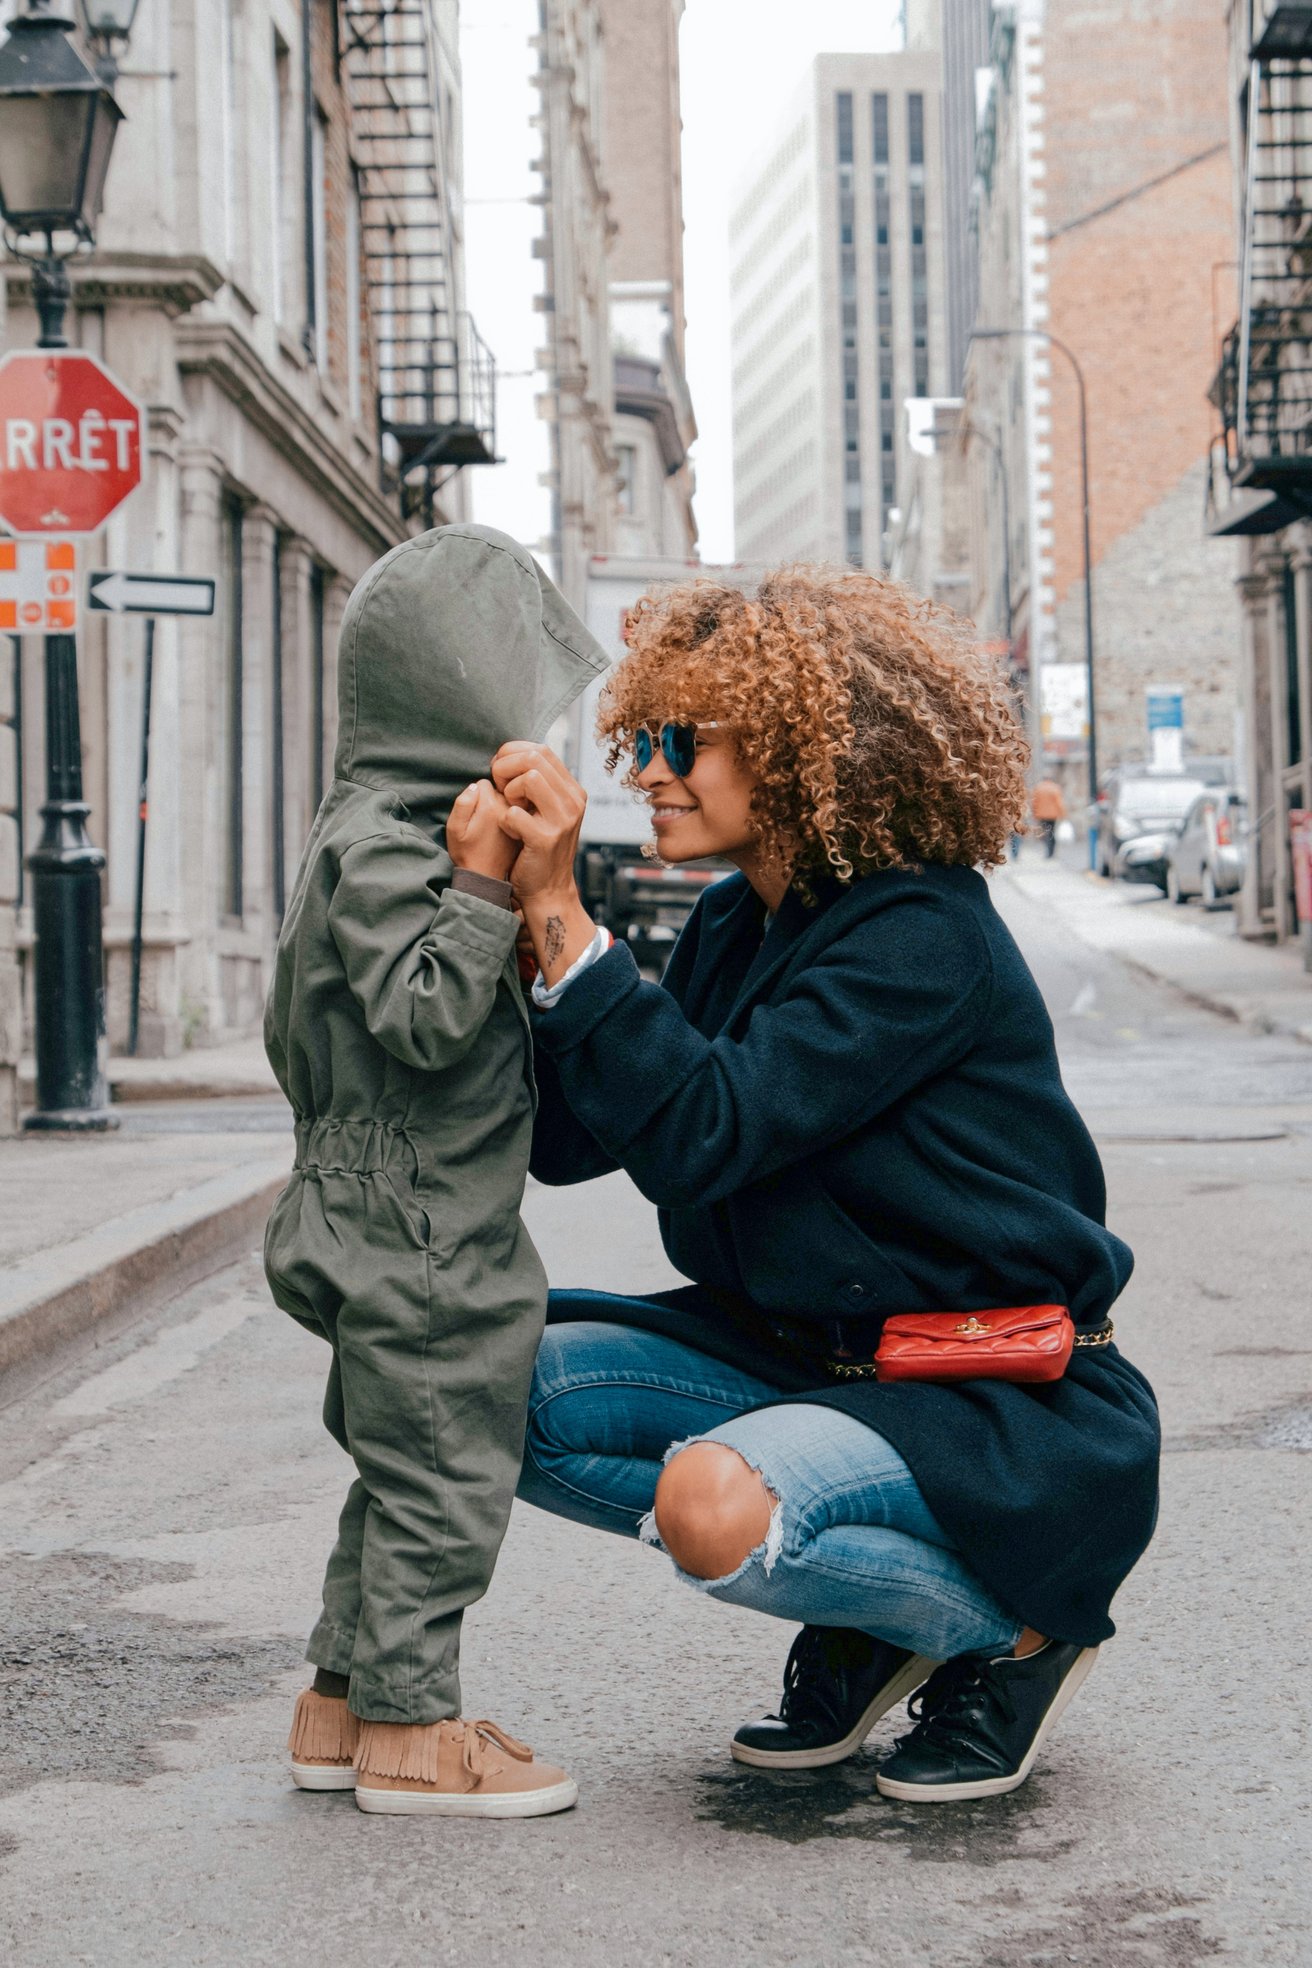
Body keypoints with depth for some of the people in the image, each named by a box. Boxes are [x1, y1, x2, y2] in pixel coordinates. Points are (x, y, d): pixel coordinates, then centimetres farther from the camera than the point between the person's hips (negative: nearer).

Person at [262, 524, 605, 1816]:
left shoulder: (383, 834, 14)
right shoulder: (378, 845, -18)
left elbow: (291, 1037, 19)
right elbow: (424, 1019, -26)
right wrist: (482, 885, -28)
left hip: (400, 1224, 11)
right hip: (417, 1233, -11)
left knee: (404, 1471, 17)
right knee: (441, 1473, -2)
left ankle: (343, 1703, 25)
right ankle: (407, 1727, 7)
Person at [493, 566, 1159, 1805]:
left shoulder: (923, 936, -20)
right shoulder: (731, 927, 6)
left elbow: (703, 1133, -29)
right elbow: (566, 1141, 1)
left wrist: (560, 914, -29)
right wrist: (511, 922, -9)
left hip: (999, 1408, -8)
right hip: (804, 1355, 9)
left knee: (714, 1505, -34)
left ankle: (1016, 1631, -4)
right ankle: (858, 1617, 6)